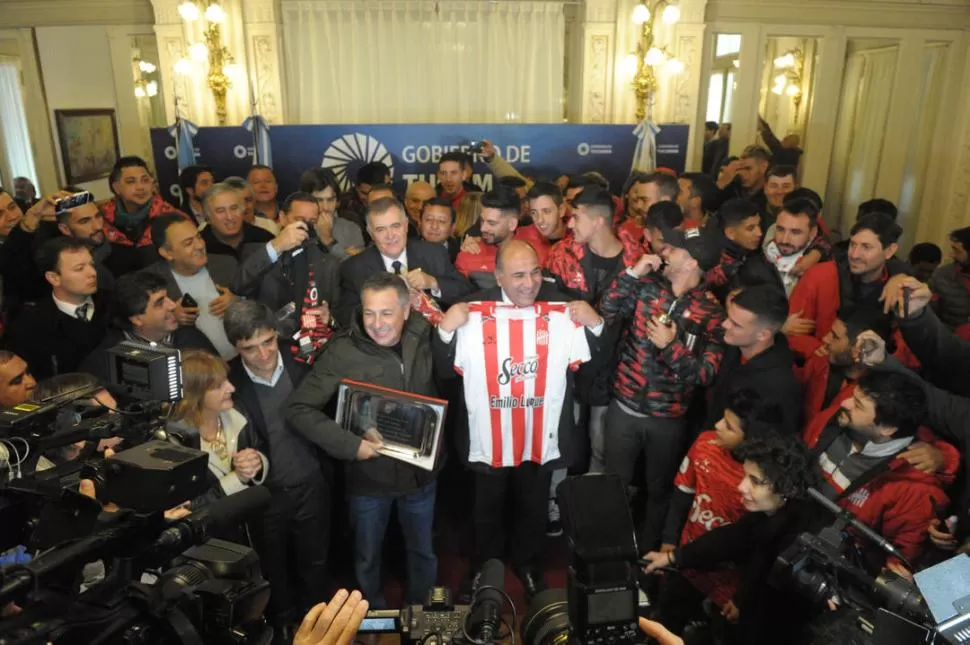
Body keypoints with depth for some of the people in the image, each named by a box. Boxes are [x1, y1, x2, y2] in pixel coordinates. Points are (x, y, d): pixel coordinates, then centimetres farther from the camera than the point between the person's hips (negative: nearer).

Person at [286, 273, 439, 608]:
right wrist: (349, 443, -24)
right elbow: (297, 408, -19)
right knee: (367, 556, 21)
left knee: (423, 550, 24)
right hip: (368, 476, -2)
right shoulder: (342, 352, -21)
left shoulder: (423, 339, -10)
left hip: (420, 471, 3)